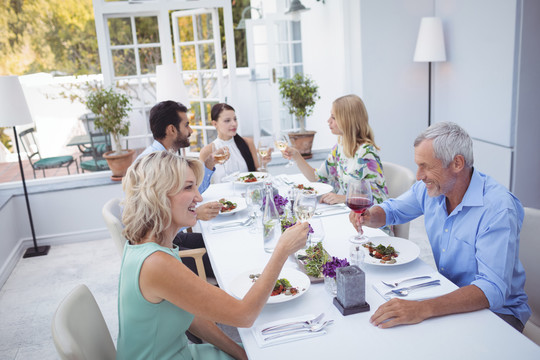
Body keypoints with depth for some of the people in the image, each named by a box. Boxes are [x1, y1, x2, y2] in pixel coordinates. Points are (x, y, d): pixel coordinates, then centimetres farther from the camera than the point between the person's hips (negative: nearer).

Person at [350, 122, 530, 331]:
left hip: (497, 310, -6)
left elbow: (493, 290, -34)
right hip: (449, 297, 6)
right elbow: (391, 210, 14)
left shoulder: (498, 208, -26)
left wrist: (424, 309, -47)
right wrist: (368, 216, -12)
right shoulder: (430, 187, -5)